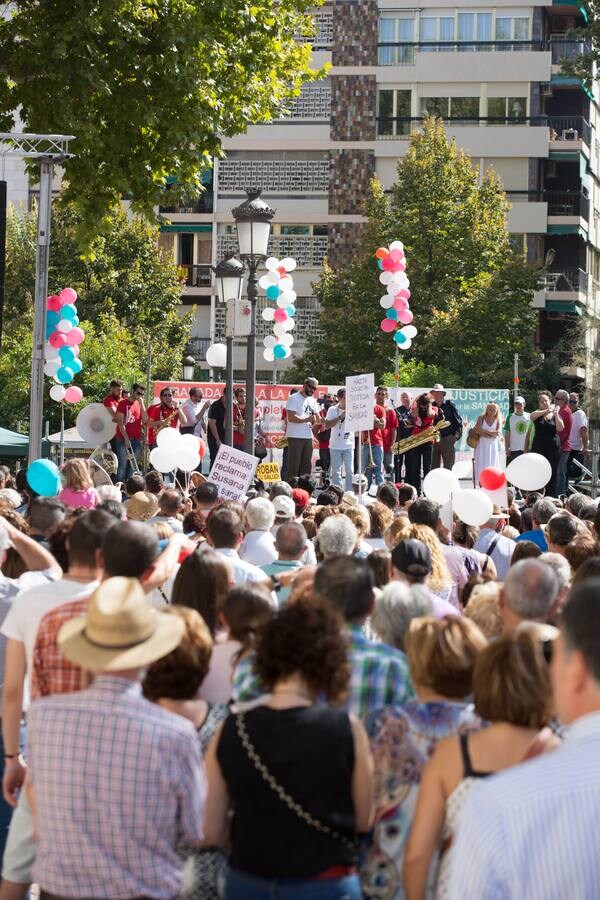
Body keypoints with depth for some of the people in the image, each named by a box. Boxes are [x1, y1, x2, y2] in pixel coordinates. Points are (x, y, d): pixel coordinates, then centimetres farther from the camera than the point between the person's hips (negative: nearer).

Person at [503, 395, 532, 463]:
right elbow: (507, 434, 3)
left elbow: (531, 433, 7)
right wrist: (507, 448, -3)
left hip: (526, 450, 1)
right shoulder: (510, 417, 4)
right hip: (513, 449, -1)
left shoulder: (529, 417, 4)